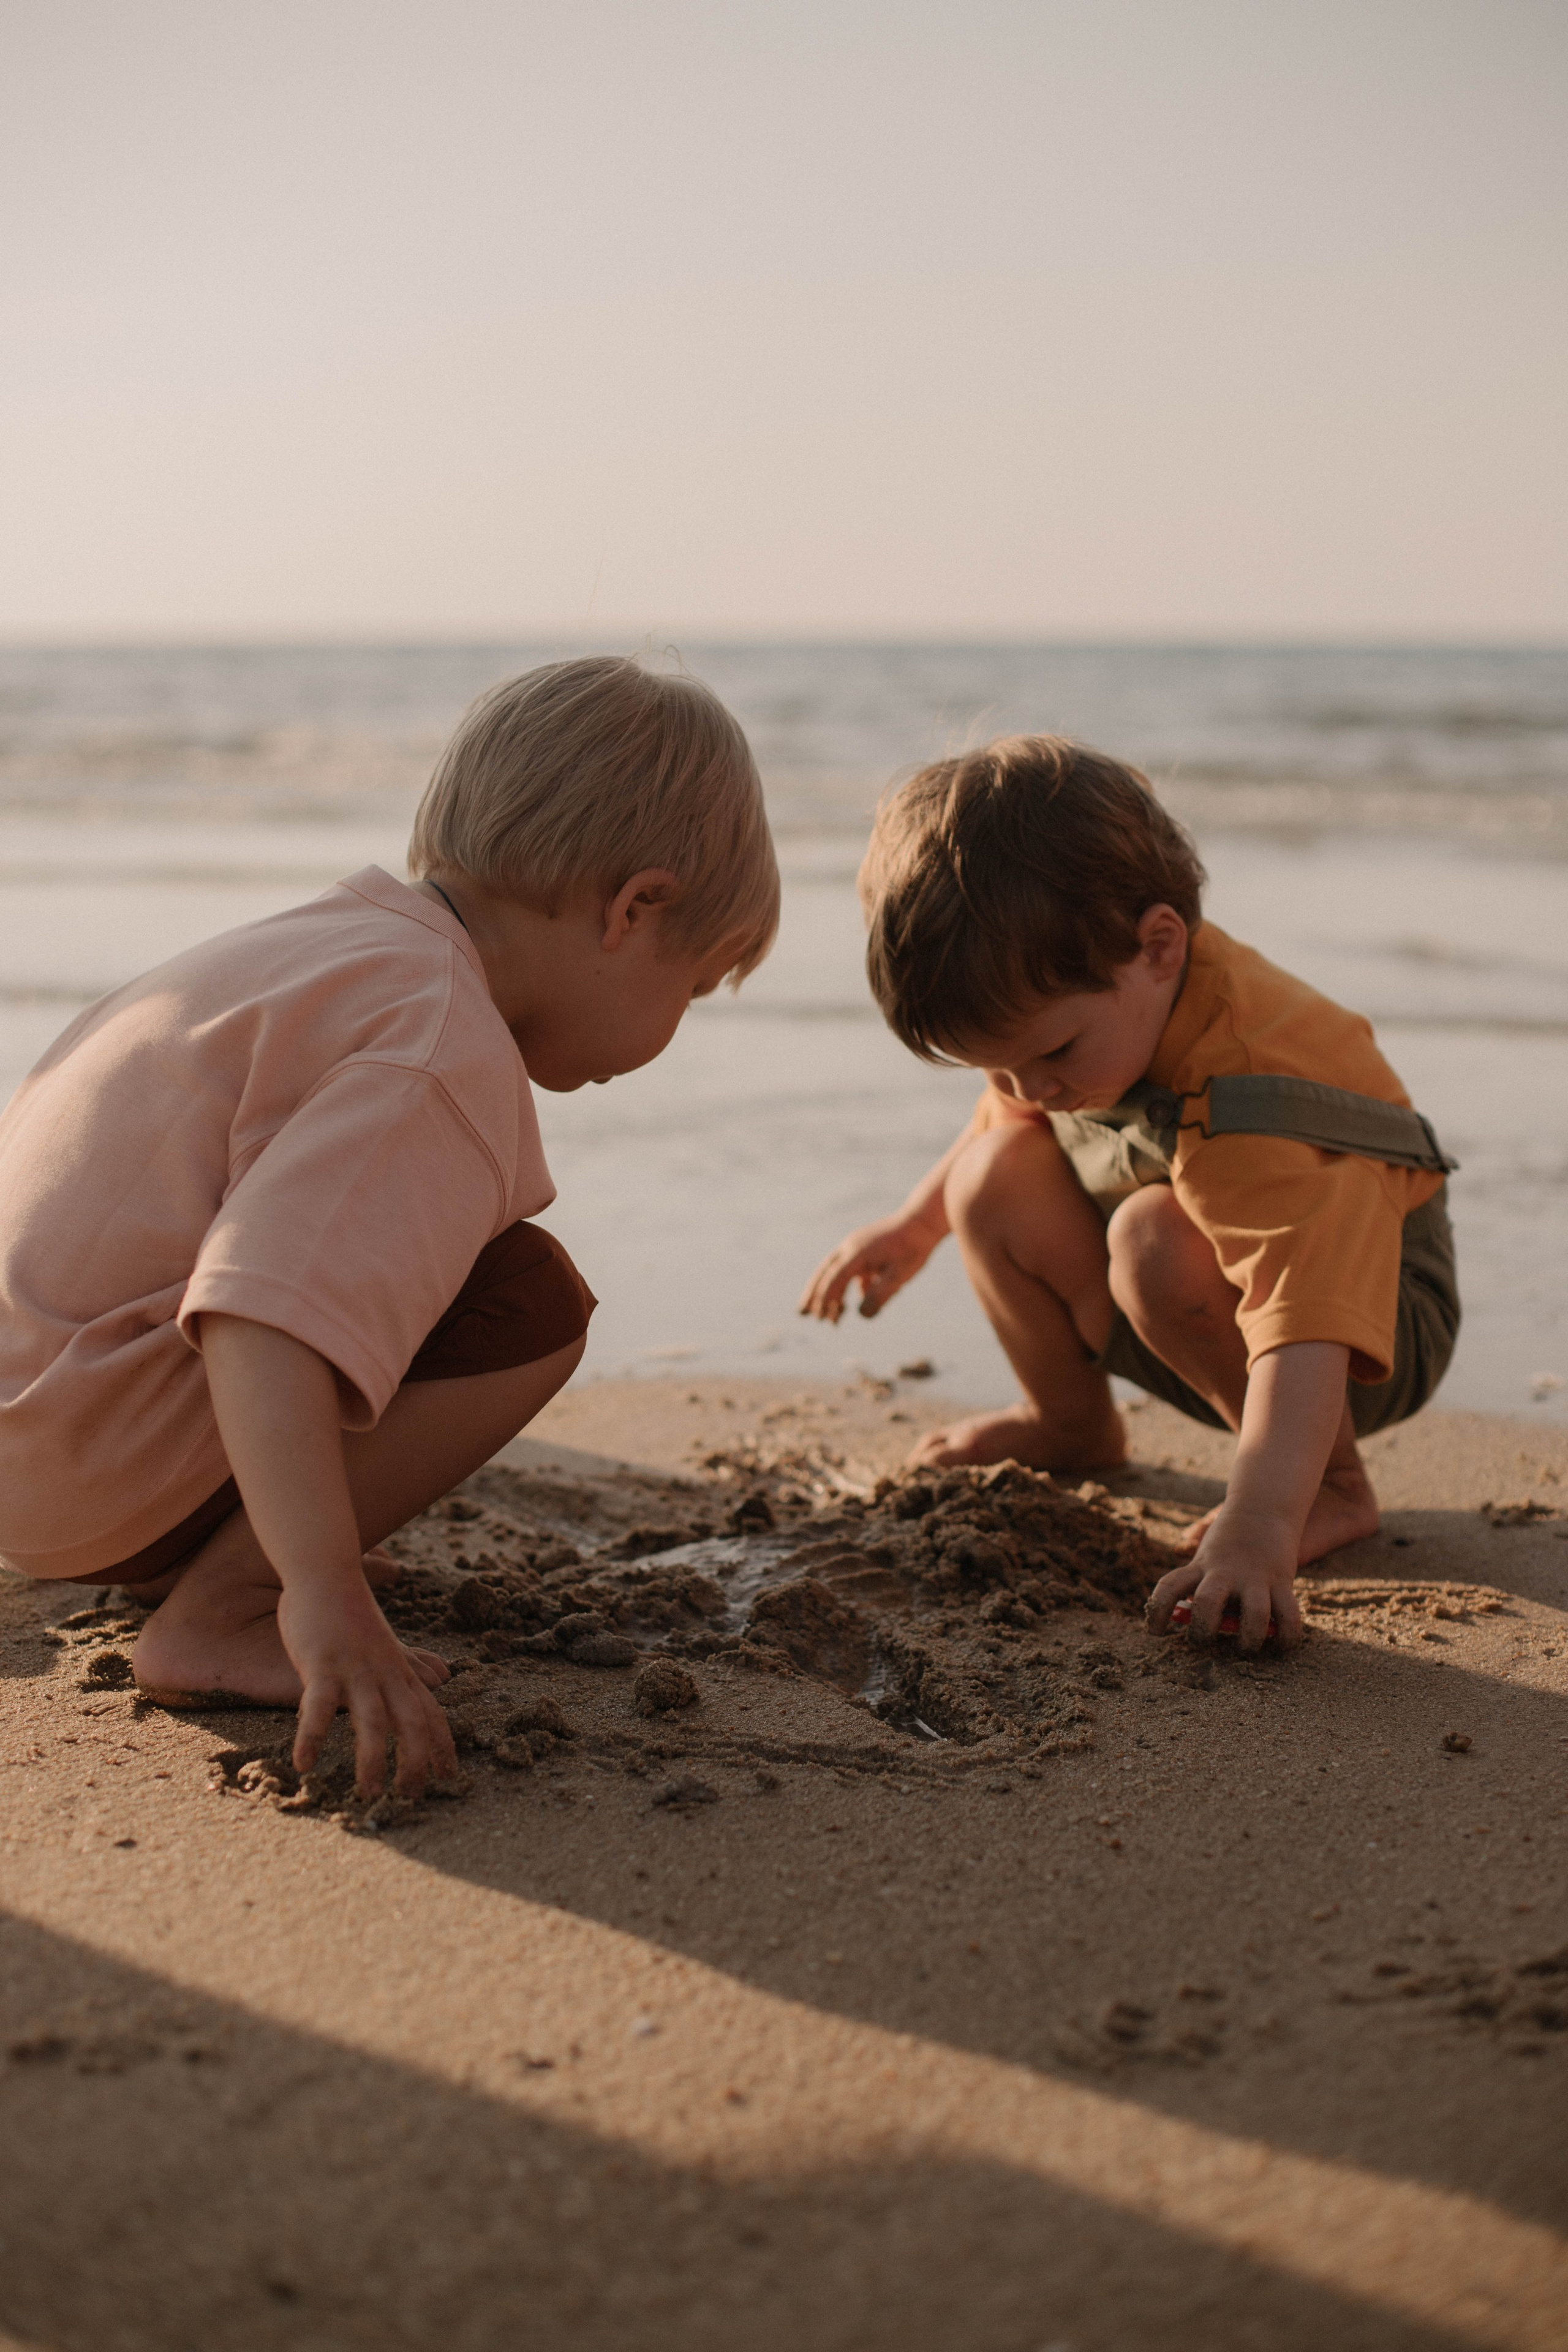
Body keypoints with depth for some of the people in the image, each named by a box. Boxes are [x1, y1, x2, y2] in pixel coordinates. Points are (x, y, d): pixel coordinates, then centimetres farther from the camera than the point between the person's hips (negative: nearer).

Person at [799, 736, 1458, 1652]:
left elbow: (1306, 1332, -50)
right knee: (997, 1178, -10)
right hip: (1189, 1314, 8)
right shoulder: (1071, 992, -13)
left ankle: (1334, 1486, -17)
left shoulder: (1255, 1091, -40)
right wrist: (915, 1226, 21)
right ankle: (1073, 1423, 13)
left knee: (1158, 1242, -36)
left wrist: (1260, 1527, -60)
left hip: (1380, 1327, -8)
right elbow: (1016, 1114, 14)